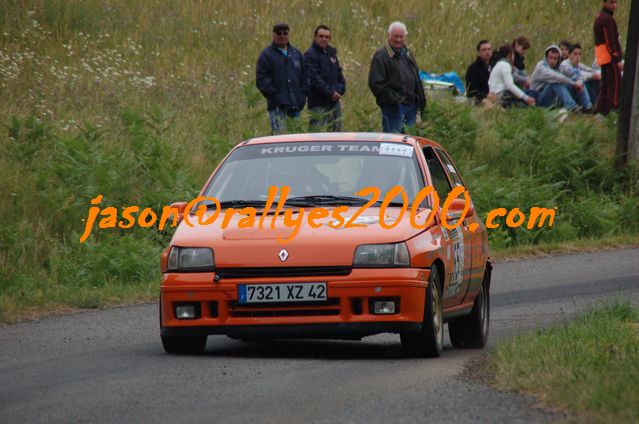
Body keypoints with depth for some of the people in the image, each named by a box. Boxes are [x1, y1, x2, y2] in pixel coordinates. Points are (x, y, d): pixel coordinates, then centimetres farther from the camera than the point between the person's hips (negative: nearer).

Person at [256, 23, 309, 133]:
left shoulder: (296, 54, 17)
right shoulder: (266, 55, 2)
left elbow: (304, 75, 20)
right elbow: (261, 79, -5)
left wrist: (304, 93, 5)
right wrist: (273, 94, -14)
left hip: (295, 104, 5)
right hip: (277, 105, -5)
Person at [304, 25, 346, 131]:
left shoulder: (331, 53, 15)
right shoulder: (310, 55, -10)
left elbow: (339, 73, 19)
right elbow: (314, 79, -19)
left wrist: (340, 89, 1)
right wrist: (330, 93, -19)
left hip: (334, 102, 8)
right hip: (319, 104, -8)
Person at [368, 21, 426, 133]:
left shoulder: (407, 53, 17)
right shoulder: (381, 56, -8)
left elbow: (416, 78, 24)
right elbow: (375, 83, -14)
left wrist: (421, 100, 17)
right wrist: (392, 98, -19)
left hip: (411, 105, 8)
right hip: (393, 107, -8)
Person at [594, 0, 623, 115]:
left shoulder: (599, 18, 18)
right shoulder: (607, 19, -14)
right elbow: (610, 41, -20)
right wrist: (617, 60, -23)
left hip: (602, 57, 10)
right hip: (610, 56, -10)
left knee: (604, 85, 13)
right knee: (615, 84, -13)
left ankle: (601, 110, 13)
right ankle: (615, 110, -18)